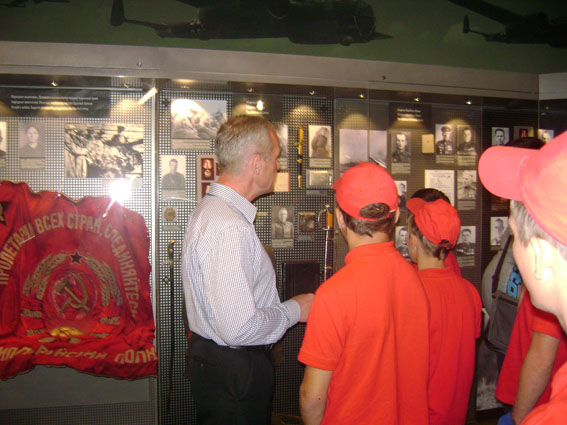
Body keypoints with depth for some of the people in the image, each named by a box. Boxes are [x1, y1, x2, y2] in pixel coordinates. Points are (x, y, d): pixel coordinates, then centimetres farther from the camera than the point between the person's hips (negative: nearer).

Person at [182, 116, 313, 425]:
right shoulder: (229, 227, -27)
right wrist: (294, 310, -14)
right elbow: (238, 327, -30)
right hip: (233, 373, -10)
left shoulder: (211, 208, 7)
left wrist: (285, 307, 13)